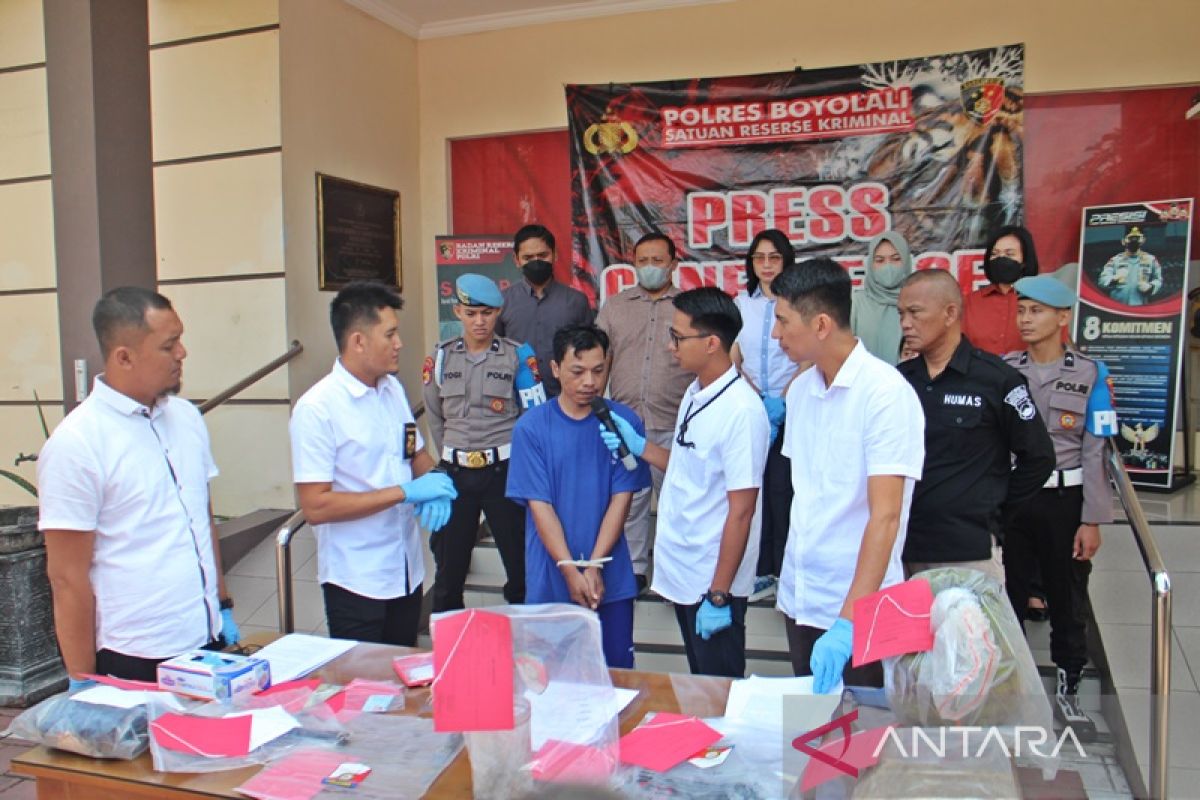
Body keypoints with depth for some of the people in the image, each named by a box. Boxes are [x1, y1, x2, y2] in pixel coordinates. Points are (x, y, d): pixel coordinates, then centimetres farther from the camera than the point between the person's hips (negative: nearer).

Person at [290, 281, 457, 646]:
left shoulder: (393, 389, 5)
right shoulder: (317, 408, -17)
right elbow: (315, 507, -20)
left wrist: (434, 481, -6)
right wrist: (405, 492, -23)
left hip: (408, 572, 7)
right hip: (356, 584, -6)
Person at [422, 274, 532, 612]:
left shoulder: (516, 356, -2)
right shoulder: (441, 357, 5)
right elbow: (434, 418, 12)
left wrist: (512, 457, -3)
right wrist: (453, 460, 9)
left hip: (503, 470, -2)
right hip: (456, 473, 2)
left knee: (520, 556, 3)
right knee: (449, 559, 10)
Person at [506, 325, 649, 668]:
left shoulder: (624, 422, -4)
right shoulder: (531, 427, -6)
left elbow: (621, 498, -5)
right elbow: (540, 505, -8)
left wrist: (595, 566, -12)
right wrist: (570, 570, -13)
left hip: (612, 579, 1)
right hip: (551, 579, 0)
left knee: (616, 671, 11)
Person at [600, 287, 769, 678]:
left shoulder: (741, 411, -22)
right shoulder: (695, 394, 5)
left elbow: (741, 510, -21)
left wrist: (719, 595, -19)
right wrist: (640, 447, 3)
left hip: (713, 582, -8)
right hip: (682, 572, 8)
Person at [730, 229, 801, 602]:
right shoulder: (741, 304, 10)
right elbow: (733, 360, 8)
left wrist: (781, 401, -11)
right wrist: (757, 398, -5)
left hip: (789, 411, -3)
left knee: (783, 488, -4)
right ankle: (763, 570, 12)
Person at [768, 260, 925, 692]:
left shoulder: (887, 393, -17)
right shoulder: (800, 389, 5)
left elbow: (885, 516, -23)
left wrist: (847, 622, -29)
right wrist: (788, 580, 12)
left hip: (860, 608, -6)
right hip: (800, 599, 6)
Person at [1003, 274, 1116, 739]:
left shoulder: (1089, 375, -3)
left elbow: (1095, 452, -5)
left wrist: (1092, 520, -7)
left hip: (1065, 501, -1)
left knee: (1069, 599, 10)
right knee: (1007, 595, 11)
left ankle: (1067, 691, 27)